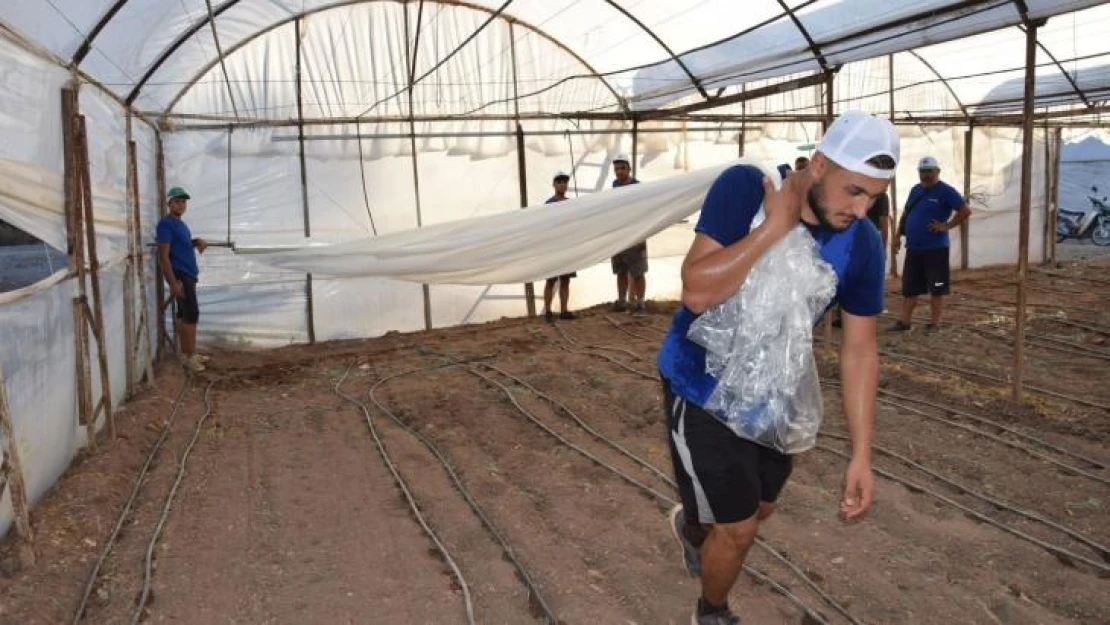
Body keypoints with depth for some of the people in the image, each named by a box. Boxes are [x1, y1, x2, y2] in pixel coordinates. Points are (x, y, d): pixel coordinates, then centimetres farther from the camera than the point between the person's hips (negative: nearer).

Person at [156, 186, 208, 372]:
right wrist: (173, 282, -24)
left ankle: (187, 353, 18)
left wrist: (197, 241, 5)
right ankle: (189, 356, -6)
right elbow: (163, 256, -19)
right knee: (192, 314, -10)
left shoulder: (180, 223, 14)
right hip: (180, 275, -9)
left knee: (183, 314, 12)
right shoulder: (166, 224, -14)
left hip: (188, 275, 9)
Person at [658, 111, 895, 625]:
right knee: (738, 528, 3)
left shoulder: (862, 246, -14)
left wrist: (861, 454, -9)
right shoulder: (744, 188, -25)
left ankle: (692, 528, 60)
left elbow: (859, 350, -6)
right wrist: (776, 226, -34)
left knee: (759, 509, 24)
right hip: (703, 390, -5)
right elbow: (697, 293, -33)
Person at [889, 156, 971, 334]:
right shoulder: (915, 190, 13)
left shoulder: (945, 191, -8)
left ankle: (934, 323, 7)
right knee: (908, 287, 9)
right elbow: (905, 214, 20)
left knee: (936, 288, 0)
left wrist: (947, 226, -15)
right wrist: (898, 235, 12)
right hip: (913, 248, 7)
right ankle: (905, 321, 15)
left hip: (935, 249, -7)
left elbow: (965, 211, -14)